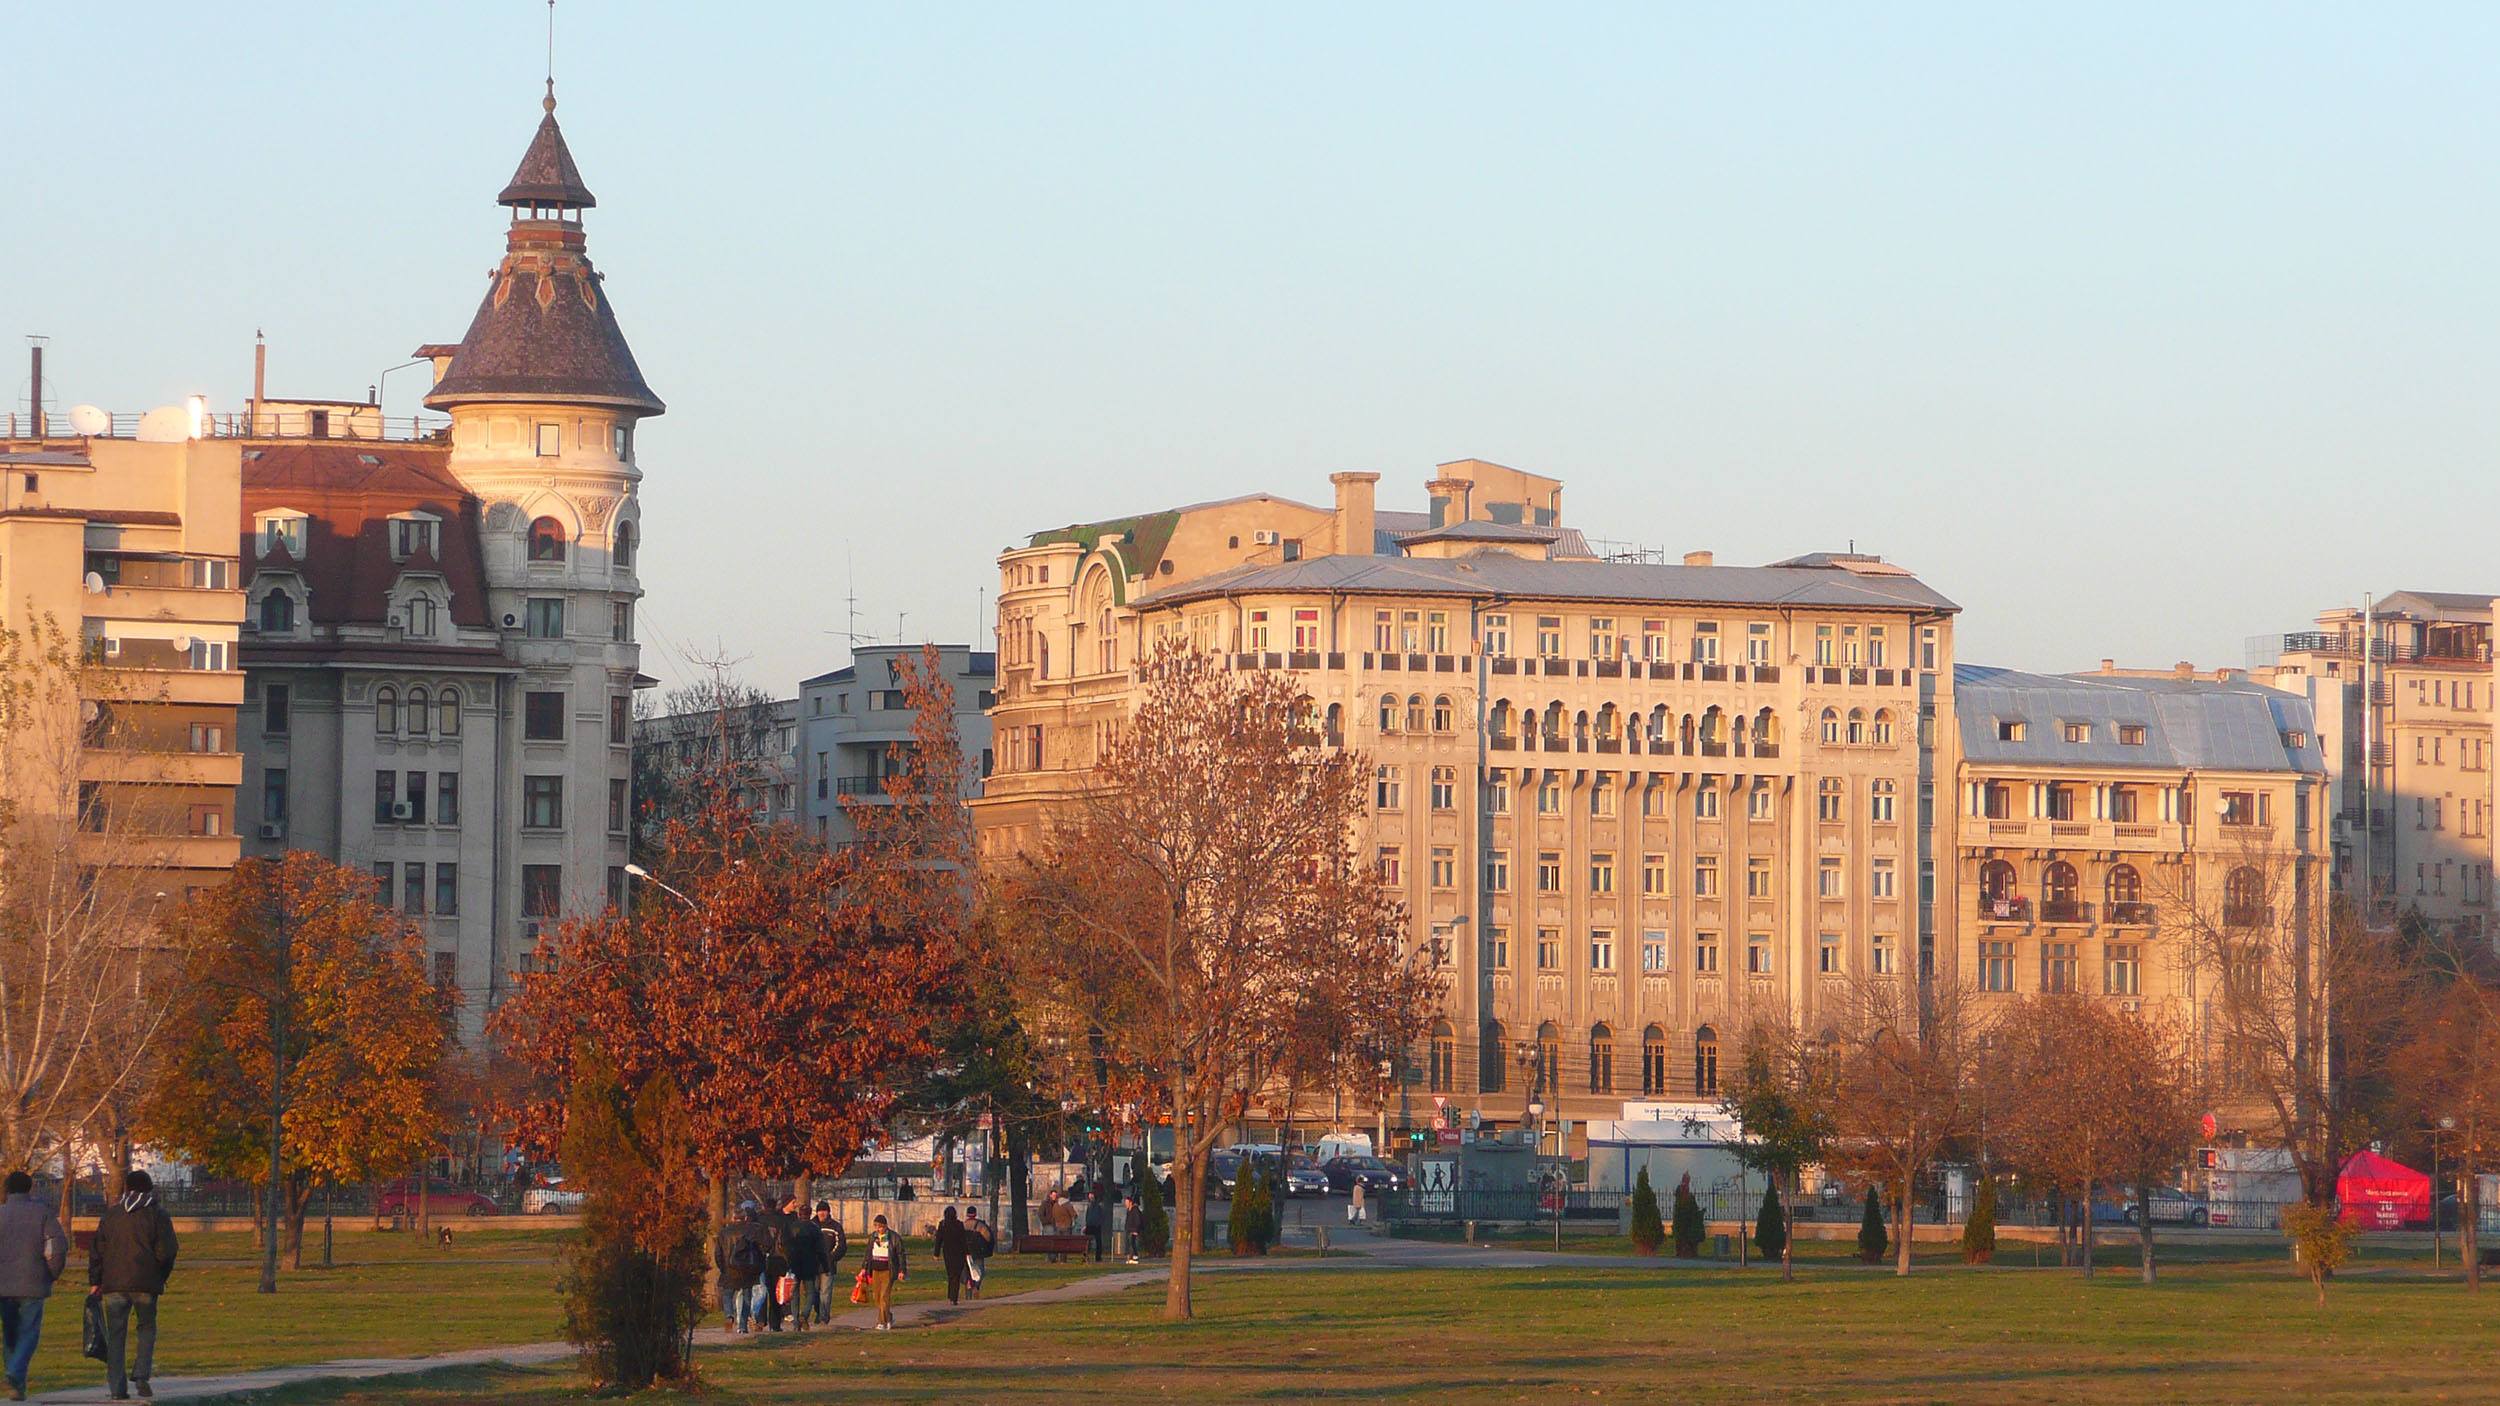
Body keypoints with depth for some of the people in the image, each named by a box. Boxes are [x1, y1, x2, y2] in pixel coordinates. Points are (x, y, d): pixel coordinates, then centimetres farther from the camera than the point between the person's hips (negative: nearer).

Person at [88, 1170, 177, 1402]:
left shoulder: (110, 1214, 9)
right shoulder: (157, 1215, 1)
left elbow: (97, 1249, 7)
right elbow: (166, 1251, -5)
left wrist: (95, 1282, 10)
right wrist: (161, 1277, 10)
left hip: (114, 1284, 2)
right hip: (146, 1284, -2)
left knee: (116, 1335, 4)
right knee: (147, 1328, 13)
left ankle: (117, 1387, 0)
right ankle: (141, 1374, -6)